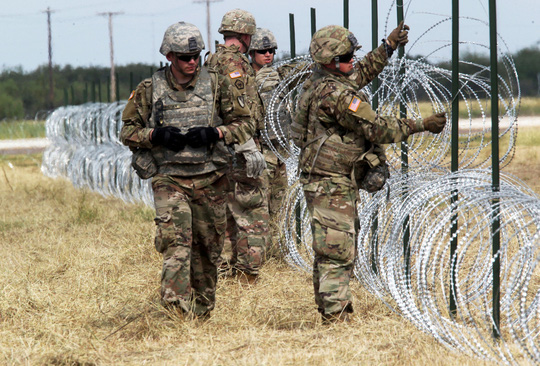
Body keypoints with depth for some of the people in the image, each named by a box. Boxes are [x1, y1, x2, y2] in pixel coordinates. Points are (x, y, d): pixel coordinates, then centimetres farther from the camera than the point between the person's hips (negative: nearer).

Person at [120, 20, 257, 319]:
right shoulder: (149, 90, 1)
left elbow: (246, 123, 6)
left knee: (207, 248, 10)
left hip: (210, 180, 2)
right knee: (176, 240, -21)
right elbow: (127, 131, 8)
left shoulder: (216, 86, 2)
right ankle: (177, 309, -29)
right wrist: (156, 135, -12)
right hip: (168, 179, -2)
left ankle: (202, 310, 27)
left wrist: (215, 133, -12)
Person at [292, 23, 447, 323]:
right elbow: (376, 128, -21)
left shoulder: (322, 80, 7)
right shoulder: (336, 95, -23)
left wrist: (389, 46, 29)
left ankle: (332, 312, 26)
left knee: (337, 250, 18)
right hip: (331, 186, -11)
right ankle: (335, 317, -10)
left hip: (329, 183, 11)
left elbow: (360, 74, 28)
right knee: (337, 251, -10)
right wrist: (421, 126, -13)